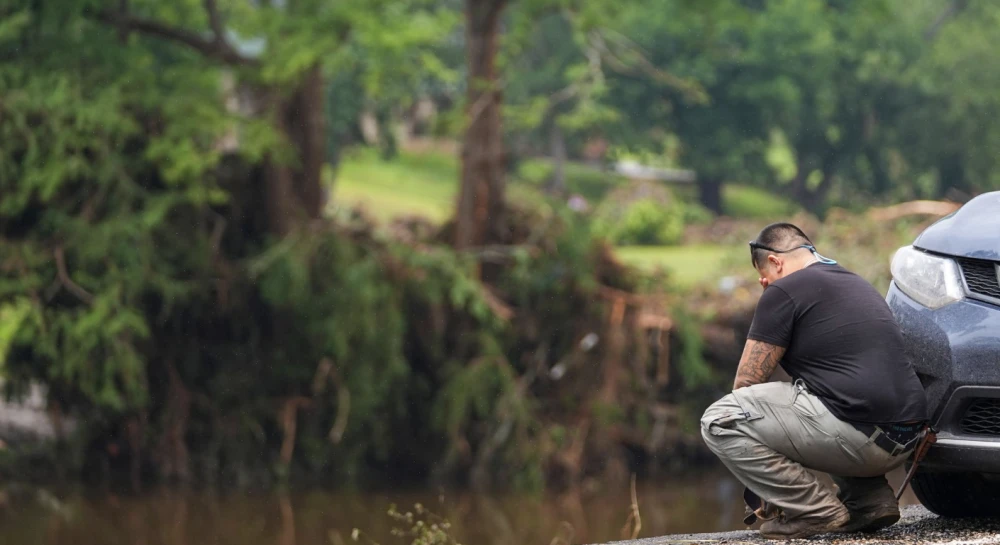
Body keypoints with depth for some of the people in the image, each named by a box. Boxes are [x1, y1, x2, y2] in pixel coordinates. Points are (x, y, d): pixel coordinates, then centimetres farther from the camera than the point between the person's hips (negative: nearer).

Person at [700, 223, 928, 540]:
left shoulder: (783, 292, 0)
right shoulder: (857, 284, 25)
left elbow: (746, 383, 3)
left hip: (861, 437, -9)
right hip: (905, 442, 9)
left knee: (719, 422, -6)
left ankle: (817, 511, -4)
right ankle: (870, 499, 18)